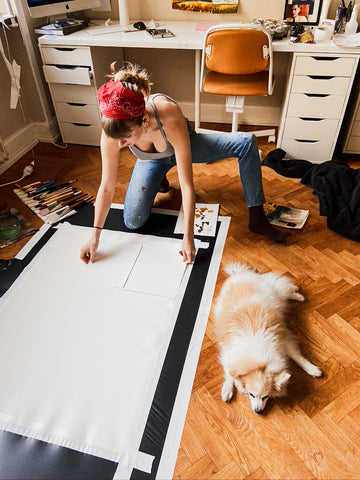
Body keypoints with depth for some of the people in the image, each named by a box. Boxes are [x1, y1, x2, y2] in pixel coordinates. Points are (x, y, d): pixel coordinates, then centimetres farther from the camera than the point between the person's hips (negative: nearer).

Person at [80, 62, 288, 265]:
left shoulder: (170, 118, -43)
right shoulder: (112, 130, -33)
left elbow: (187, 185, -39)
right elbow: (107, 188, -21)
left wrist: (188, 237, -37)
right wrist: (95, 237, -17)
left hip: (183, 146, -2)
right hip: (152, 161, 2)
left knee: (247, 142, -24)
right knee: (133, 222, -12)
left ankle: (257, 219, -13)